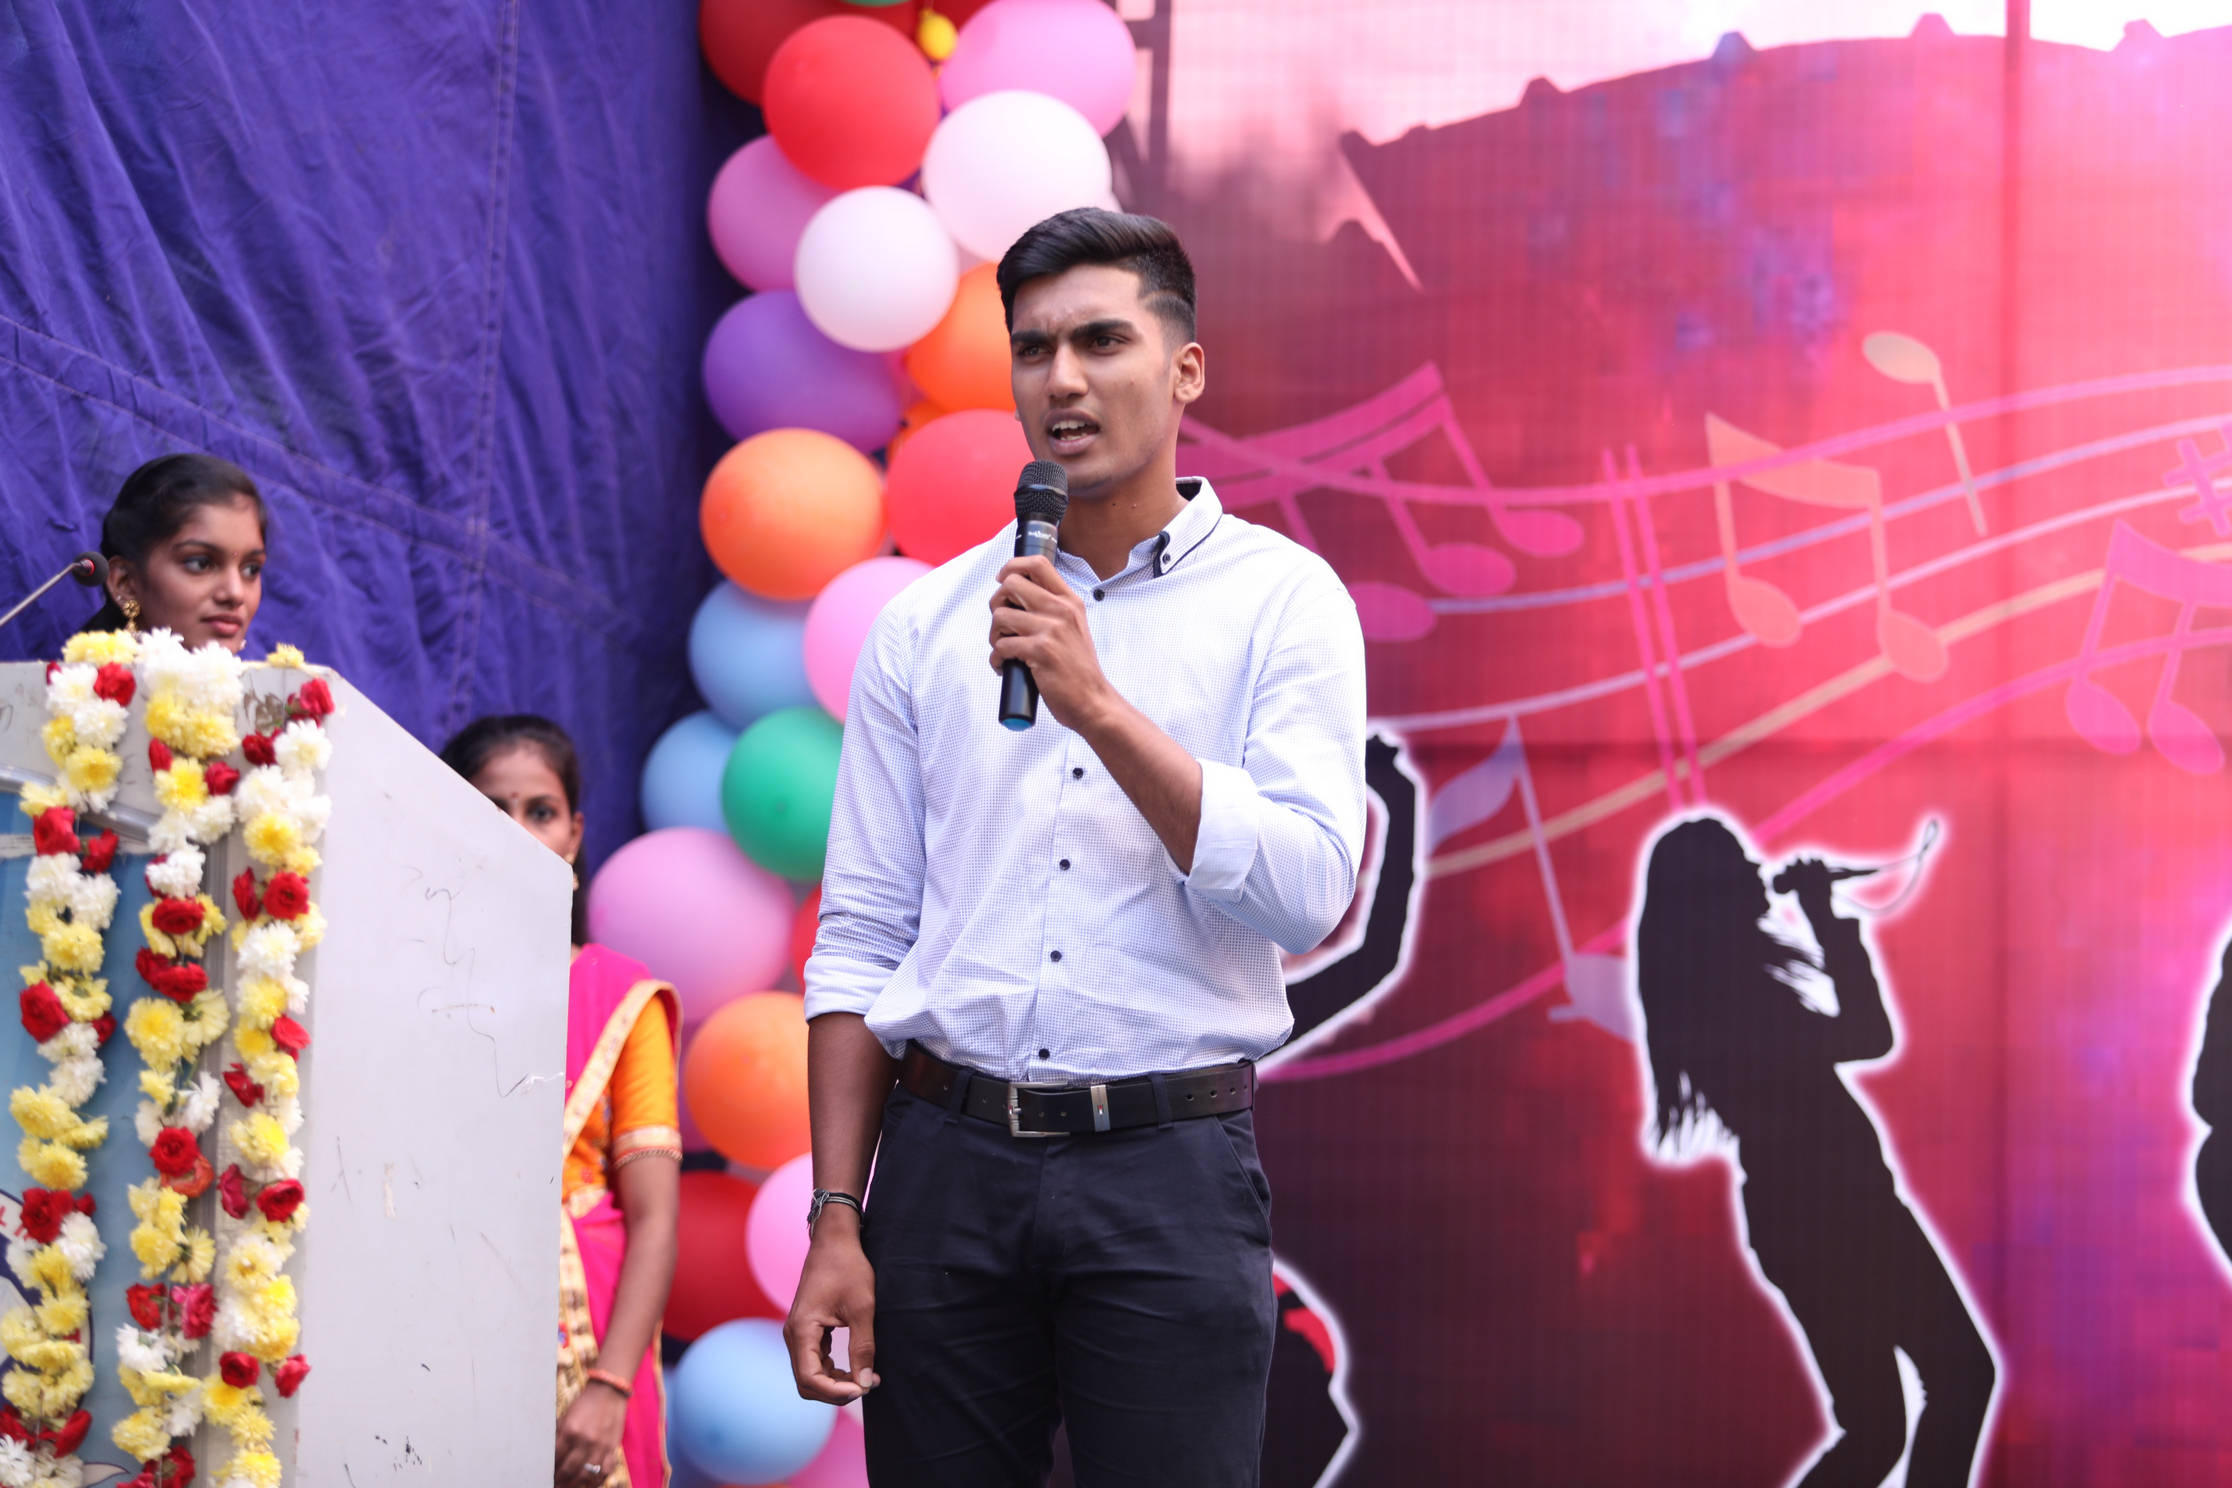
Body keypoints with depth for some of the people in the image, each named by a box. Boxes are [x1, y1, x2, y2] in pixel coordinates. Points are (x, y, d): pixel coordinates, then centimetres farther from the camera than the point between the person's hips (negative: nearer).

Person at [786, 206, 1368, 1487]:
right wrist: (837, 1220, 2)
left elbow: (1308, 893, -10)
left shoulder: (1282, 597, 2)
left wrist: (1098, 705, -16)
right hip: (949, 1161, 2)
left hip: (1169, 1166, -2)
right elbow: (860, 939, 9)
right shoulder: (927, 623, 10)